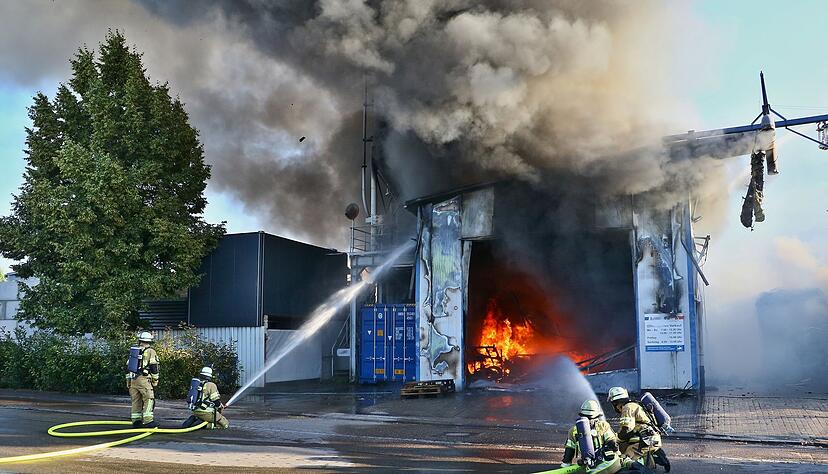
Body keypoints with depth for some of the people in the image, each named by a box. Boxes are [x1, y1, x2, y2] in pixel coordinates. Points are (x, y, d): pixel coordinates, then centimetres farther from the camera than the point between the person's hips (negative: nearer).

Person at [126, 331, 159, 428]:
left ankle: (136, 420, 11)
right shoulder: (150, 351, -1)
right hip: (143, 379, -6)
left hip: (133, 379, 7)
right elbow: (154, 367, -6)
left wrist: (128, 381, 25)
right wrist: (155, 380, 0)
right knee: (149, 399, -7)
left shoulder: (133, 351, 18)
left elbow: (128, 367, 20)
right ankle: (147, 420, -14)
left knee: (136, 400, 11)